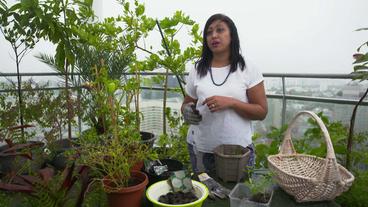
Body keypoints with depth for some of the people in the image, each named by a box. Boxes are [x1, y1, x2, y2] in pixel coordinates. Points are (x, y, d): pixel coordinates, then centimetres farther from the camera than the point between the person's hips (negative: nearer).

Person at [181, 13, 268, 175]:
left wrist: (231, 103, -19)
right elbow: (187, 103, 12)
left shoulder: (248, 70, -3)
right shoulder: (197, 70, 3)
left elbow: (261, 112, -4)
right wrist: (187, 111, -12)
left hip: (238, 149, -2)